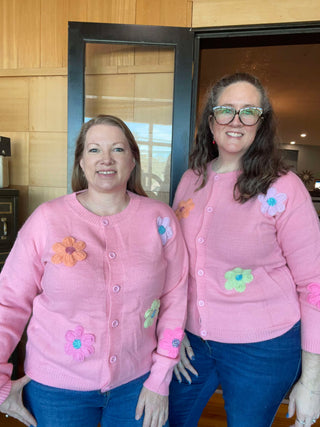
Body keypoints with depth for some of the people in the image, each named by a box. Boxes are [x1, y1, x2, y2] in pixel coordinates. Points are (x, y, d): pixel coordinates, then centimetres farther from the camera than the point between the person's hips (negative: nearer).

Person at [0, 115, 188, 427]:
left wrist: (160, 380, -2)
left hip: (136, 382, 1)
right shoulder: (47, 219, -12)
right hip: (56, 388, 0)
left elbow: (174, 297, -4)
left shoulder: (160, 219, -9)